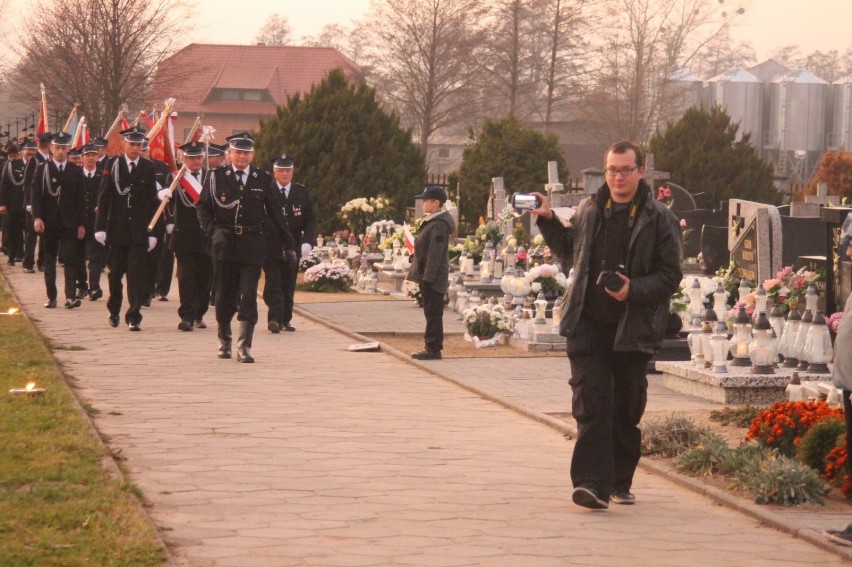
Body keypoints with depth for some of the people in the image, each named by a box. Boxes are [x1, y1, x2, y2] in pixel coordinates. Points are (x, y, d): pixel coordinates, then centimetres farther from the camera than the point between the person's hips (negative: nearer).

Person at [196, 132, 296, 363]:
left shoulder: (263, 180, 6)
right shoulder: (217, 177, 4)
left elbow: (276, 214, 8)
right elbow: (203, 207, 5)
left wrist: (289, 245, 8)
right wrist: (212, 231, -12)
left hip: (252, 246, 0)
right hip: (224, 245, 0)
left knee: (248, 298, -7)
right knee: (224, 297, 8)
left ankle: (244, 347, -6)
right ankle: (224, 340, 28)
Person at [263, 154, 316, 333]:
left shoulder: (302, 192, 7)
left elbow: (310, 219, 7)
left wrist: (308, 241, -8)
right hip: (270, 247, -3)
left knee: (288, 285, 9)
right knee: (273, 284, -11)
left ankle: (285, 320, 18)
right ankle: (274, 318, -17)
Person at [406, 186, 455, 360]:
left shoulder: (438, 226, -16)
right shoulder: (431, 222, 16)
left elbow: (435, 254, -21)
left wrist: (427, 277, -23)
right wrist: (422, 276, 20)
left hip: (432, 279, -10)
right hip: (427, 276, 10)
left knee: (433, 313, -7)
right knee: (431, 313, 12)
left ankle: (433, 349, -5)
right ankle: (431, 348, 17)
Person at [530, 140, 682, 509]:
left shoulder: (659, 218, -2)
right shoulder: (589, 210, 9)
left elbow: (670, 275, -3)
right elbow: (569, 250, 27)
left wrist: (634, 290, -17)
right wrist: (548, 220, 15)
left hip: (633, 328, -1)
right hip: (588, 324, 1)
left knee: (627, 410, 9)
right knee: (591, 404, -9)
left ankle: (620, 482, 22)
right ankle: (591, 482, -14)